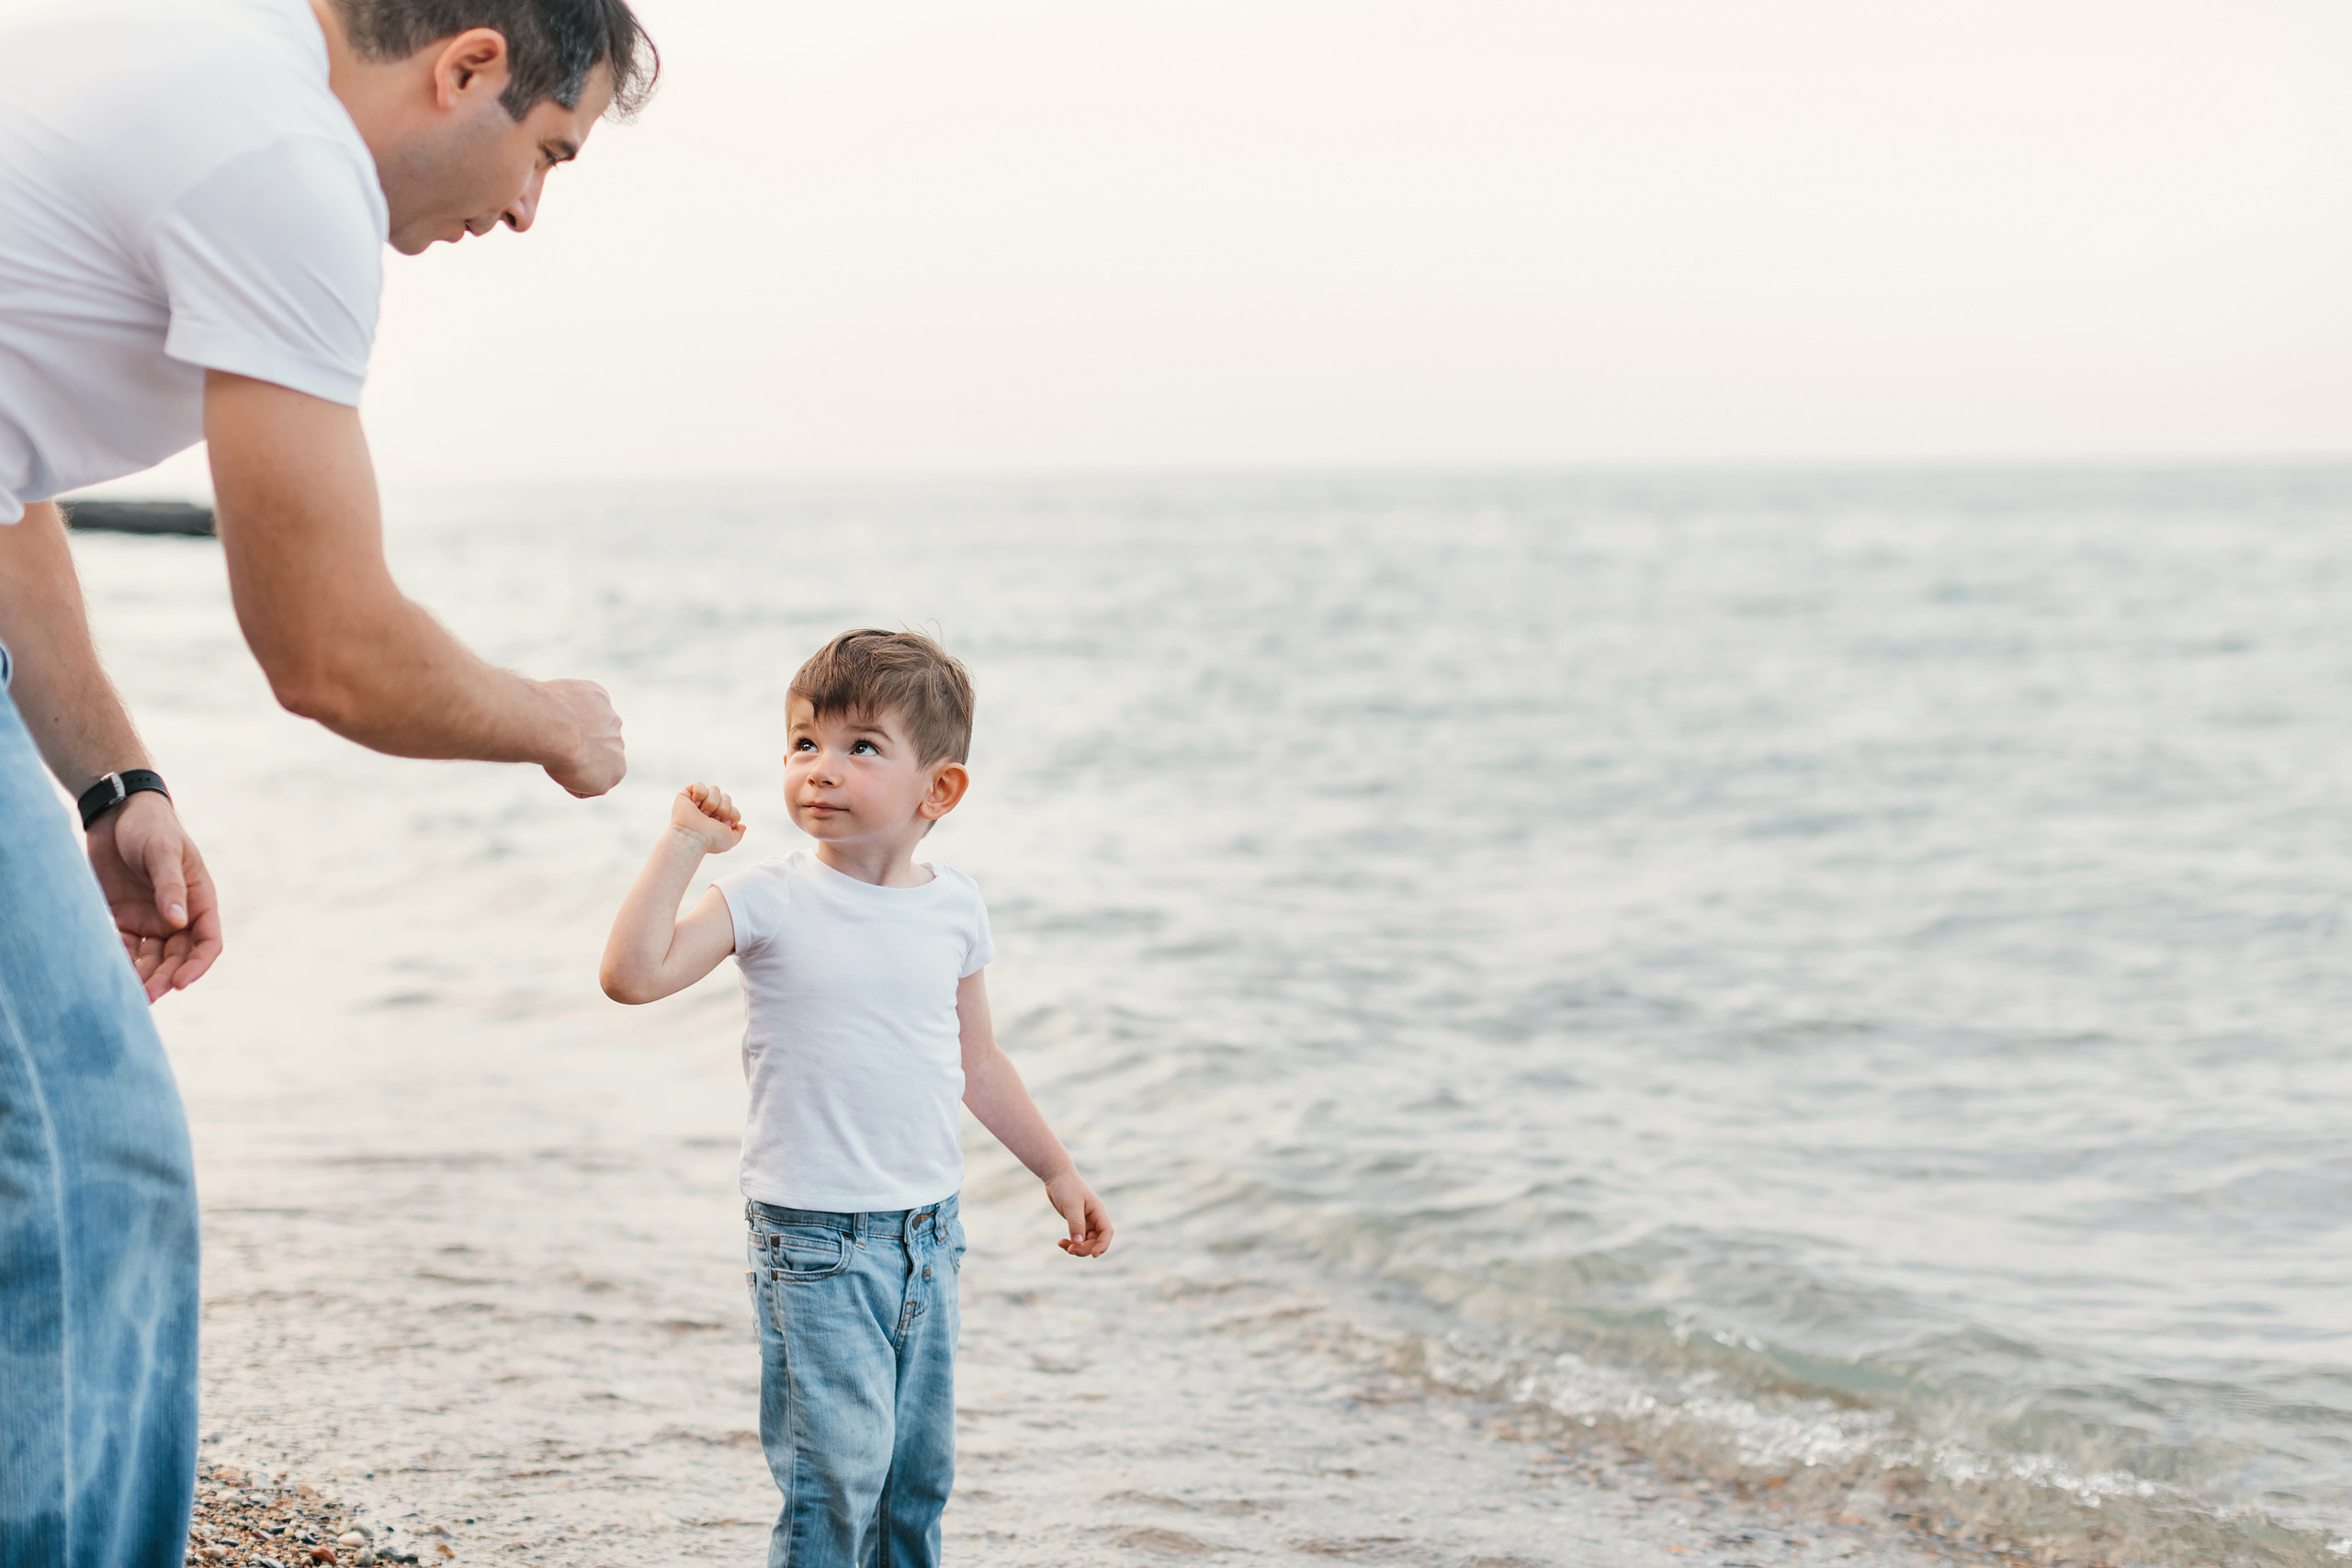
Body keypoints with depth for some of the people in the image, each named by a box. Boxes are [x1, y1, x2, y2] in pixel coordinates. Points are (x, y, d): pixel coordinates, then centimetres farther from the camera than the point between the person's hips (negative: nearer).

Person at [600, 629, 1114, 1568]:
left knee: (918, 1470, 13)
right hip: (814, 1243, -5)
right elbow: (632, 974, -21)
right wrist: (683, 844, -21)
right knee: (836, 1472, -10)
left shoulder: (953, 908, 4)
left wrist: (1055, 1169, 21)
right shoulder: (769, 901, -9)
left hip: (925, 1236, 5)